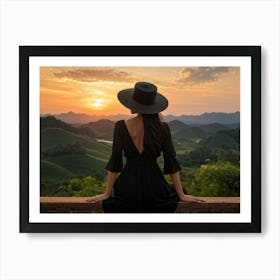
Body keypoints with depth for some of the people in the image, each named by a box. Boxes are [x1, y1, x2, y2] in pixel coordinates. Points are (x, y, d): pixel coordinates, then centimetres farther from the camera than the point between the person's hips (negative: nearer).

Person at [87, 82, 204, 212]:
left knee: (110, 202, 35)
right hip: (154, 189, 1)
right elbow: (172, 163, -3)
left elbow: (114, 163, -7)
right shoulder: (162, 128, -6)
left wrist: (107, 194, 3)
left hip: (128, 188, 0)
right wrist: (182, 195, 5)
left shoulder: (121, 126, -10)